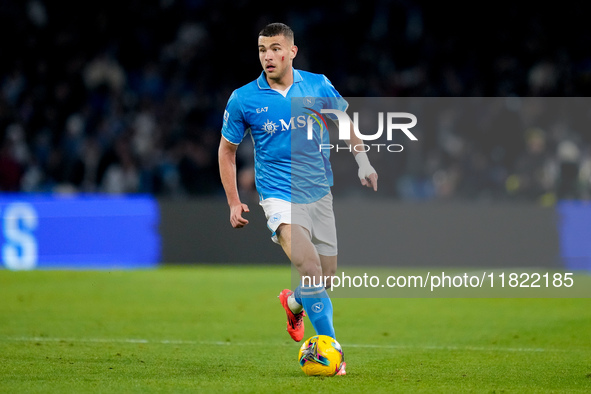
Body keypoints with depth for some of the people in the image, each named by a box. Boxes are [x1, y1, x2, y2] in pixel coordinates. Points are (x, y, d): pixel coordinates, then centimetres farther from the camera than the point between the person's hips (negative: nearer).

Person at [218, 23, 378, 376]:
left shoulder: (318, 86, -2)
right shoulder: (243, 99, -6)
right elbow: (227, 150, 6)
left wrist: (363, 161, 7)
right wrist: (234, 203, 2)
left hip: (319, 193, 4)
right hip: (279, 196, -4)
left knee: (326, 277, 8)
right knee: (310, 267, -25)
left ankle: (293, 304, 42)